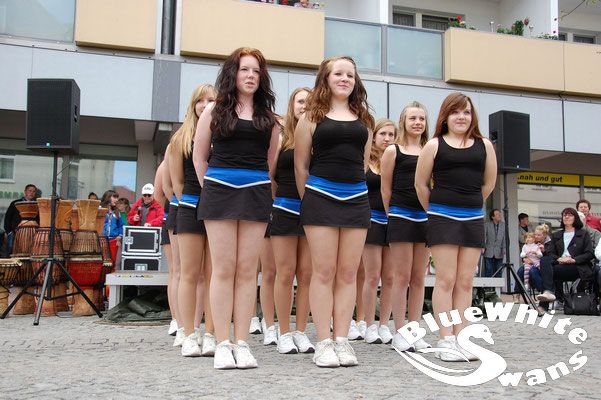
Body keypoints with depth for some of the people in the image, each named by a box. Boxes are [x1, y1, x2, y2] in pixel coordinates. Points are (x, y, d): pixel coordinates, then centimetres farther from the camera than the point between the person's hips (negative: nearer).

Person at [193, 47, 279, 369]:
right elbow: (199, 156, 11)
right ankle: (223, 344, 2)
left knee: (247, 271, 1)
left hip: (256, 195, 2)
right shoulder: (214, 110, 9)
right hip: (220, 192, -1)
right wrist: (210, 189, 8)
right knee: (223, 269, -3)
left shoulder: (268, 116, 13)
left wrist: (262, 191, 11)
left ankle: (242, 343, 5)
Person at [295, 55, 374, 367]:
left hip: (357, 199, 4)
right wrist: (308, 200, 6)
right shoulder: (312, 116, 5)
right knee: (324, 272, -3)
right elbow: (300, 165, 6)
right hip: (321, 197, -3)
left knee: (348, 273, 3)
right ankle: (324, 343, 2)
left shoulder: (363, 118, 16)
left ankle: (342, 340, 9)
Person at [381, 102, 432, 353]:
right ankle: (399, 333, 4)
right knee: (402, 277, -2)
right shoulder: (393, 151, 3)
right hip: (401, 217, -4)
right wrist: (392, 216, 4)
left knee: (419, 278, 7)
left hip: (425, 217, 4)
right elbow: (386, 189, 4)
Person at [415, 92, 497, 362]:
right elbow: (421, 184, 6)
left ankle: (460, 338, 10)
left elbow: (489, 183, 16)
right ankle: (446, 340, -1)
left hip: (474, 219, 3)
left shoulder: (484, 145, 9)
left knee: (465, 282, 4)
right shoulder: (434, 145, 3)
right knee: (445, 279, -5)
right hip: (442, 218, -3)